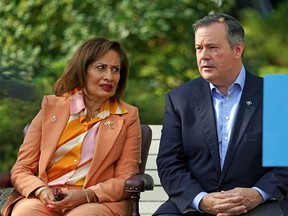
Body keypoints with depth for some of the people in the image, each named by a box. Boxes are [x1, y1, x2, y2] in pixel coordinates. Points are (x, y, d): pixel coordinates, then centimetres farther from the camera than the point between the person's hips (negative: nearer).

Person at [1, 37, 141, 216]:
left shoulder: (128, 117, 13)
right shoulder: (52, 107, 15)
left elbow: (125, 180, 5)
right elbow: (20, 169, 12)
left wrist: (86, 195, -14)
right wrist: (42, 191, -12)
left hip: (98, 201, -2)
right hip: (45, 199, 2)